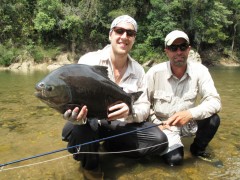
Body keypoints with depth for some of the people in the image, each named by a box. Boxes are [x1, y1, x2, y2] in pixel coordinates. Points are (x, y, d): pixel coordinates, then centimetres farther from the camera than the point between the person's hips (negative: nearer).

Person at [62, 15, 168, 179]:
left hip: (122, 125, 4)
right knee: (75, 129, -38)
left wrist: (130, 111, -28)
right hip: (91, 122, -3)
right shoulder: (89, 61, -14)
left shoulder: (138, 70, -1)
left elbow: (145, 108, -3)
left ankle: (112, 146, 8)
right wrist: (76, 114, -46)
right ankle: (91, 166, -2)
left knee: (159, 141, -16)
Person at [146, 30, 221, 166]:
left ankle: (198, 149, 8)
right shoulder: (155, 72, -15)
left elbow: (215, 101, -18)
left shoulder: (200, 70, -12)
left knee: (213, 119, -24)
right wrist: (156, 124, -15)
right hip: (163, 124, -2)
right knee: (175, 159, -22)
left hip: (188, 122, 3)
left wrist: (190, 113, -35)